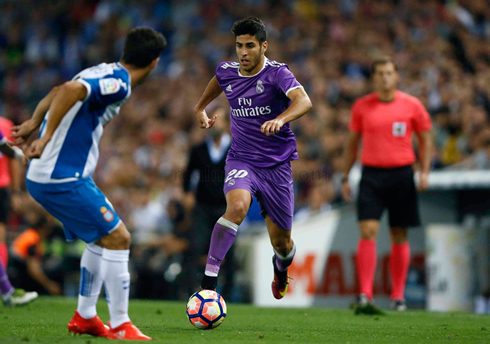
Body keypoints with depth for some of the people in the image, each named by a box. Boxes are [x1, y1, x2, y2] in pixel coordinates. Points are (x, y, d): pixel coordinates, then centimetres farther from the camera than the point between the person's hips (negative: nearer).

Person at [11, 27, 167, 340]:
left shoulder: (104, 73, 12)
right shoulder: (119, 84, -17)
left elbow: (58, 92, 24)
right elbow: (70, 90, -31)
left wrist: (34, 123, 32)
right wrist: (46, 137, -26)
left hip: (46, 177, 10)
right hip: (63, 180, -10)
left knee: (103, 237, 21)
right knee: (118, 239, -6)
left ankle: (85, 316, 26)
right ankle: (120, 326, -2)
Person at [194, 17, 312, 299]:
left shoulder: (276, 73, -15)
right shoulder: (227, 73, 0)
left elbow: (304, 101, -34)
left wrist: (280, 119, -52)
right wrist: (201, 108, 39)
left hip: (277, 165, -1)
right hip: (241, 161, 1)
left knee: (281, 242, 7)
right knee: (238, 205, -32)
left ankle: (281, 268, 47)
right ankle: (208, 280, -34)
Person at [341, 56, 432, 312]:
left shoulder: (412, 106, 1)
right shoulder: (361, 106, 5)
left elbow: (425, 140, 10)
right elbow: (352, 143, 13)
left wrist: (424, 172, -3)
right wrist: (345, 177, 10)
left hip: (401, 175, 0)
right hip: (371, 174, 0)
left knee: (399, 237, 4)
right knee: (367, 231, -12)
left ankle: (398, 295, 12)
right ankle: (365, 294, -14)